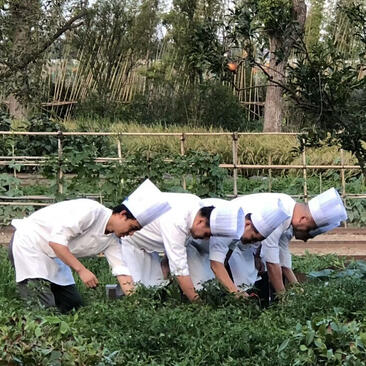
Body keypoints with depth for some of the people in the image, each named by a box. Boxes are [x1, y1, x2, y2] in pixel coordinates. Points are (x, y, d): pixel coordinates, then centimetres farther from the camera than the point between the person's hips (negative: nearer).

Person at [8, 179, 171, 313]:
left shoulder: (112, 239, 1)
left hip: (53, 257, 9)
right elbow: (56, 241, -30)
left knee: (74, 306, 9)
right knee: (44, 308, -21)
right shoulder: (92, 211, -26)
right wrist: (81, 270, -28)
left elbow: (121, 271, 0)